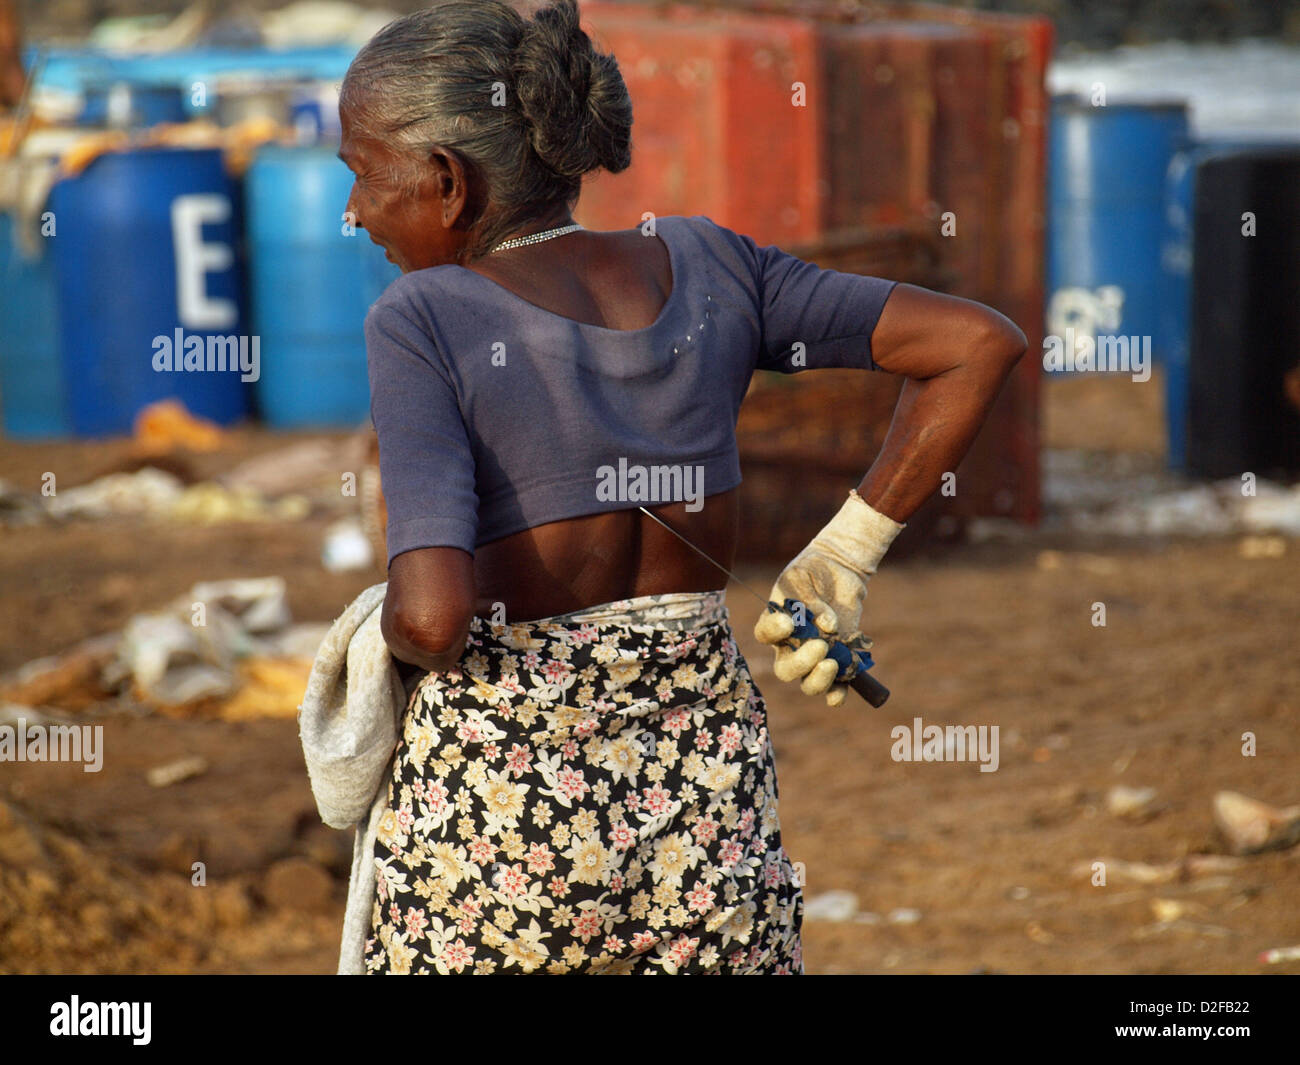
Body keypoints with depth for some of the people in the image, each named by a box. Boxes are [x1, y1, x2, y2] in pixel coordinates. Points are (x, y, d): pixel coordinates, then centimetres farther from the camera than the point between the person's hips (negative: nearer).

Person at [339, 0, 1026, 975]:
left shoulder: (423, 321, -11)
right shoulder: (706, 266, 3)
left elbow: (431, 615, -22)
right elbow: (983, 342, 4)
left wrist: (411, 642, 1)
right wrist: (842, 556, 6)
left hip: (502, 797, -4)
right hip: (710, 779, 4)